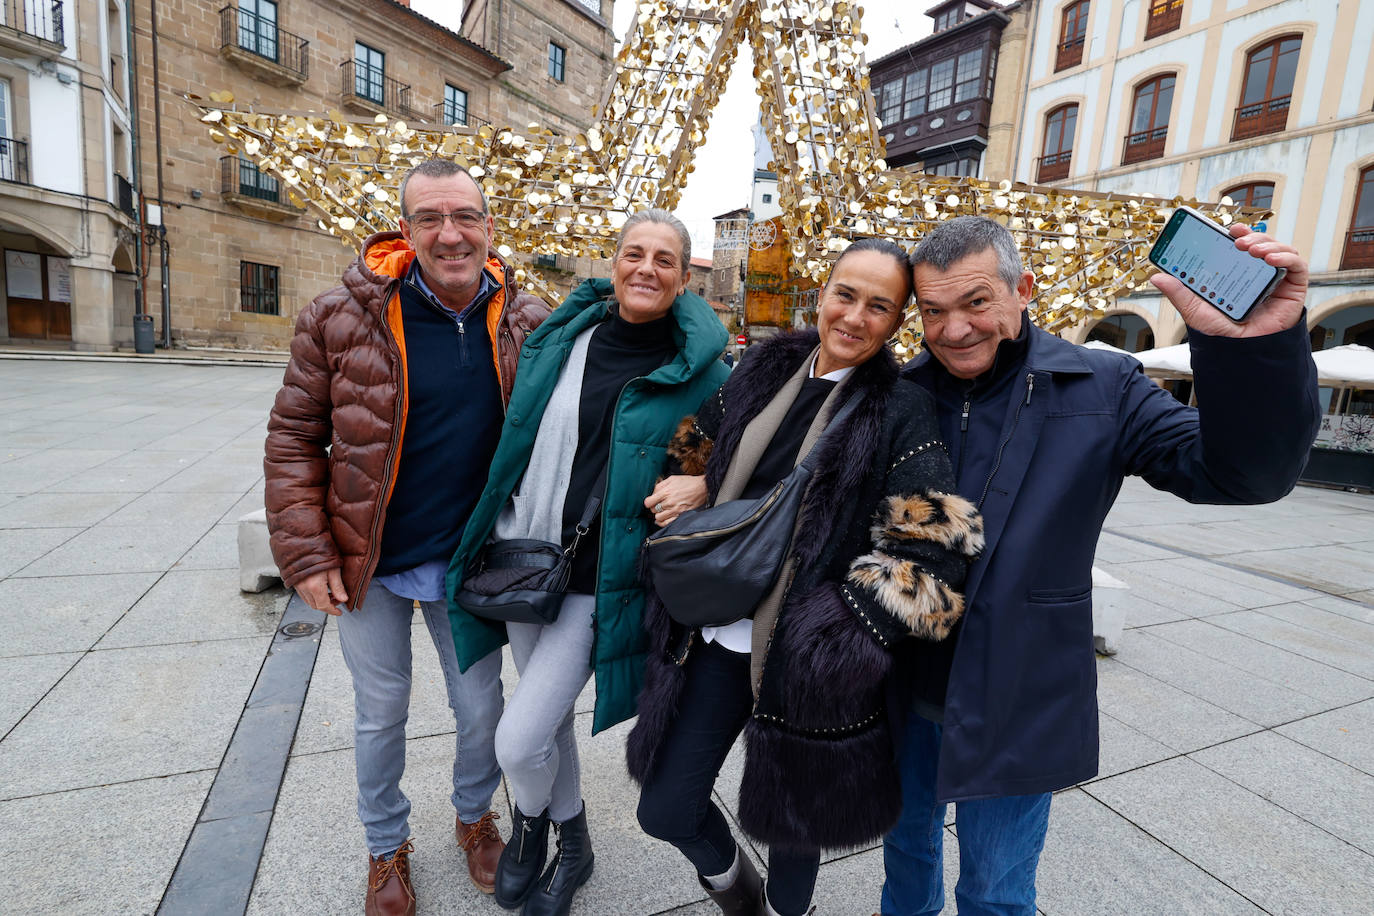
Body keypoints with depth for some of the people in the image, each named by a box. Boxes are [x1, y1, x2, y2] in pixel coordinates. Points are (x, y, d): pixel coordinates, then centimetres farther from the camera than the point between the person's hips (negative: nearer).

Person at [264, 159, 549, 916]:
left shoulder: (527, 323, -7)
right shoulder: (343, 317, -12)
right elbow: (294, 436, -5)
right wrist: (306, 554, -10)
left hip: (470, 564, 1)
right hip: (372, 565, -1)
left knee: (481, 707, 17)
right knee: (381, 713, 18)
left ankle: (474, 817, 48)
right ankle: (385, 846, 46)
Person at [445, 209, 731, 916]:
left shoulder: (698, 372, -10)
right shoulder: (562, 336, 1)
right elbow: (514, 439, 11)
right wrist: (493, 532, 13)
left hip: (597, 582, -4)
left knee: (518, 741, -5)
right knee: (548, 716, 20)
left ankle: (530, 824, 34)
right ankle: (571, 845, 49)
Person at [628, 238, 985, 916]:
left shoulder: (902, 413, -9)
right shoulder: (764, 371, 2)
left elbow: (933, 551, -14)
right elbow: (700, 454, 17)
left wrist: (846, 638, -15)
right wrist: (697, 490, -3)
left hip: (804, 656, -3)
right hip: (719, 636, 4)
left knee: (792, 820, 18)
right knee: (665, 810, 14)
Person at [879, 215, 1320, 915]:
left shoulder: (1099, 388, -9)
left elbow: (1245, 472, -16)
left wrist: (1258, 346, -33)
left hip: (1013, 707, -2)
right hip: (903, 690, 3)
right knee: (906, 837, 29)